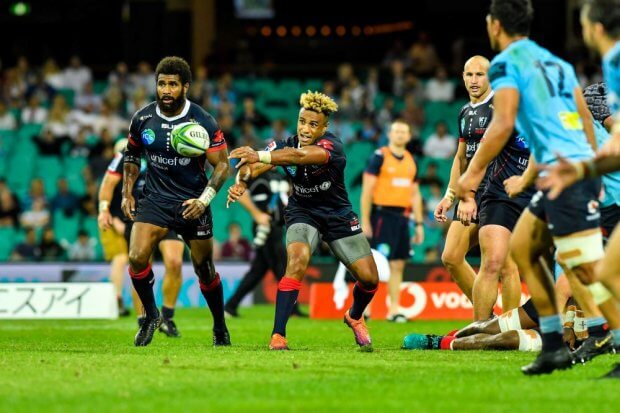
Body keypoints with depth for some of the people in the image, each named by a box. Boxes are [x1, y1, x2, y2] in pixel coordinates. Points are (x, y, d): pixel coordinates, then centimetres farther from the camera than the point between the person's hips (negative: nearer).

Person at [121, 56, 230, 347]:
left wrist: (204, 200, -20)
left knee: (204, 269, 8)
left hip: (192, 204, -2)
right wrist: (127, 193, 5)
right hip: (154, 200, 2)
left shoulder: (203, 122, -12)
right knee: (137, 258, -19)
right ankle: (150, 315, 5)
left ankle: (220, 328, 30)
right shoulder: (142, 119, -3)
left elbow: (222, 164, -8)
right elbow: (132, 155, 15)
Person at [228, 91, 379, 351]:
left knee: (369, 279, 0)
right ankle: (277, 336, -27)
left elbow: (300, 156, -49)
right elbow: (252, 167, -28)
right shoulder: (286, 145, -16)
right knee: (297, 261, -29)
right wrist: (242, 181, -53)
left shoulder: (332, 146, -28)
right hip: (302, 213, 0)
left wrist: (260, 156, -64)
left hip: (338, 217, 0)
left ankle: (355, 317, 35)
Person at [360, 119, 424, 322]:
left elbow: (415, 194, 21)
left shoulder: (411, 160, 16)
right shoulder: (379, 157, -4)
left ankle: (394, 309, 11)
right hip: (383, 215, -6)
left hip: (402, 217, 6)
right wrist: (365, 222, -13)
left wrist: (419, 224, 16)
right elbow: (367, 191, -8)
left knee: (398, 265, 7)